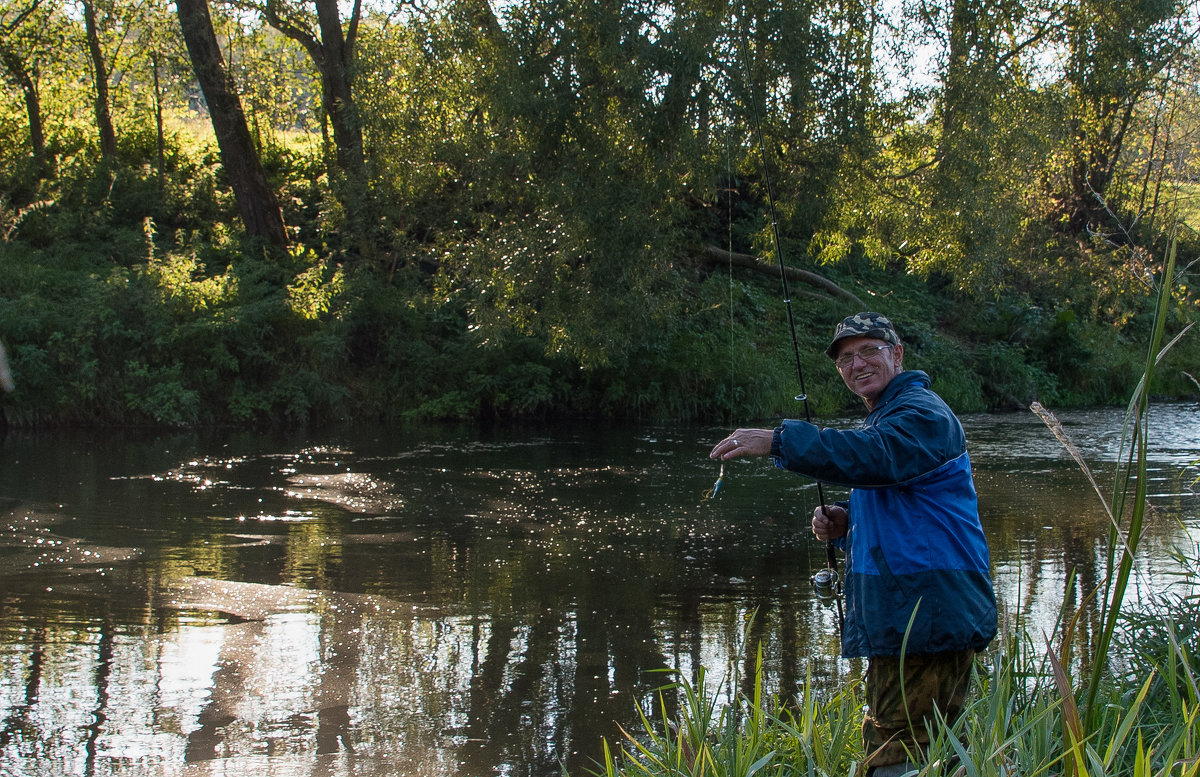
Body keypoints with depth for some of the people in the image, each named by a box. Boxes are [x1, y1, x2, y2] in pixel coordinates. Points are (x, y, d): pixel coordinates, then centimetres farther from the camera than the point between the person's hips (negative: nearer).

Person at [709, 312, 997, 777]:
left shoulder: (921, 413, -10)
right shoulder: (882, 420, 24)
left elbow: (875, 456, -32)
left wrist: (777, 441, -36)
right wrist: (843, 524, 7)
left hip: (927, 616, -11)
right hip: (906, 617, 11)